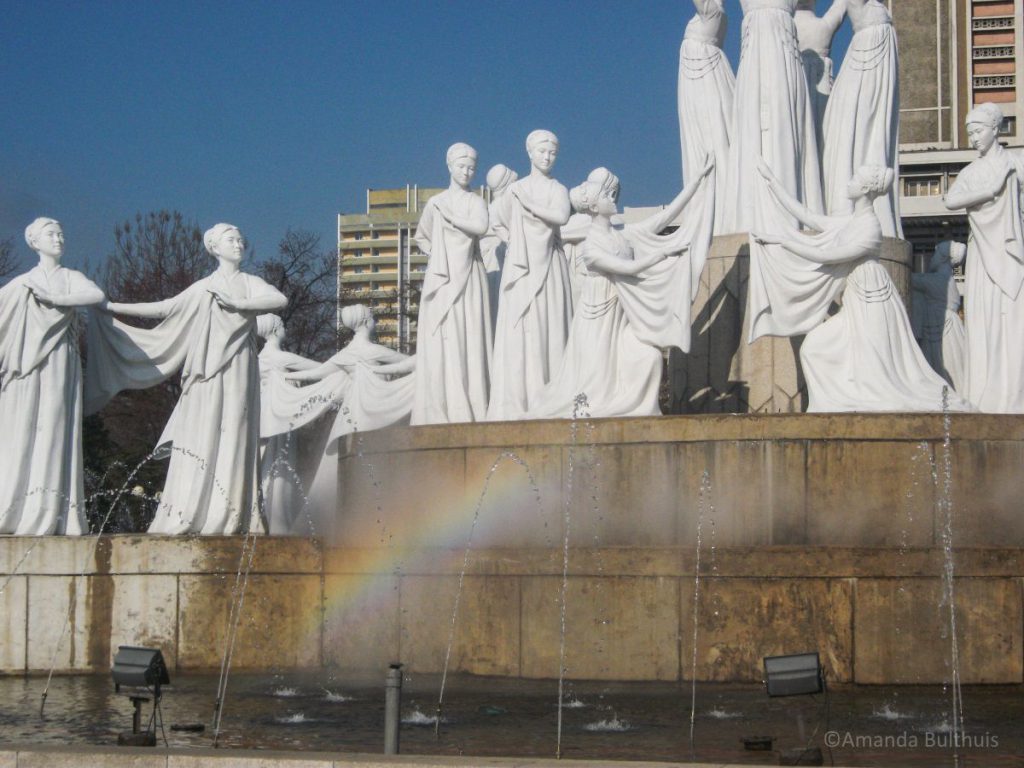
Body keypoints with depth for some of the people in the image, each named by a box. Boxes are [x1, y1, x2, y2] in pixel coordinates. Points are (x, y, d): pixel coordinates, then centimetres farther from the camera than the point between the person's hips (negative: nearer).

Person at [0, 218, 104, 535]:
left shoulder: (71, 278, 11)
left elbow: (97, 295, -8)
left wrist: (54, 298, -13)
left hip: (59, 364, -1)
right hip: (27, 364, 1)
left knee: (53, 430, -10)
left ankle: (47, 516, -15)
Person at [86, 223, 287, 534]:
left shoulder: (251, 284, 12)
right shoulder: (203, 289, 16)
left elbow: (281, 299, -7)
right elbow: (163, 308, 17)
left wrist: (238, 303, -15)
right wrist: (112, 307, 15)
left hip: (237, 372, -1)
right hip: (208, 372, 1)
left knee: (231, 438, -7)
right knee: (200, 438, -8)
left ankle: (226, 519, -10)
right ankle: (187, 516, -10)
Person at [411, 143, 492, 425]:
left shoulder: (476, 202, 7)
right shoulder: (435, 203, 12)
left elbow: (481, 226, -14)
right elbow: (421, 238, 24)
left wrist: (449, 215, -8)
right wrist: (435, 254, 7)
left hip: (469, 277, -1)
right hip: (441, 278, 1)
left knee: (470, 338, -7)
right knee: (442, 341, -6)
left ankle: (472, 408, -9)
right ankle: (442, 409, -9)